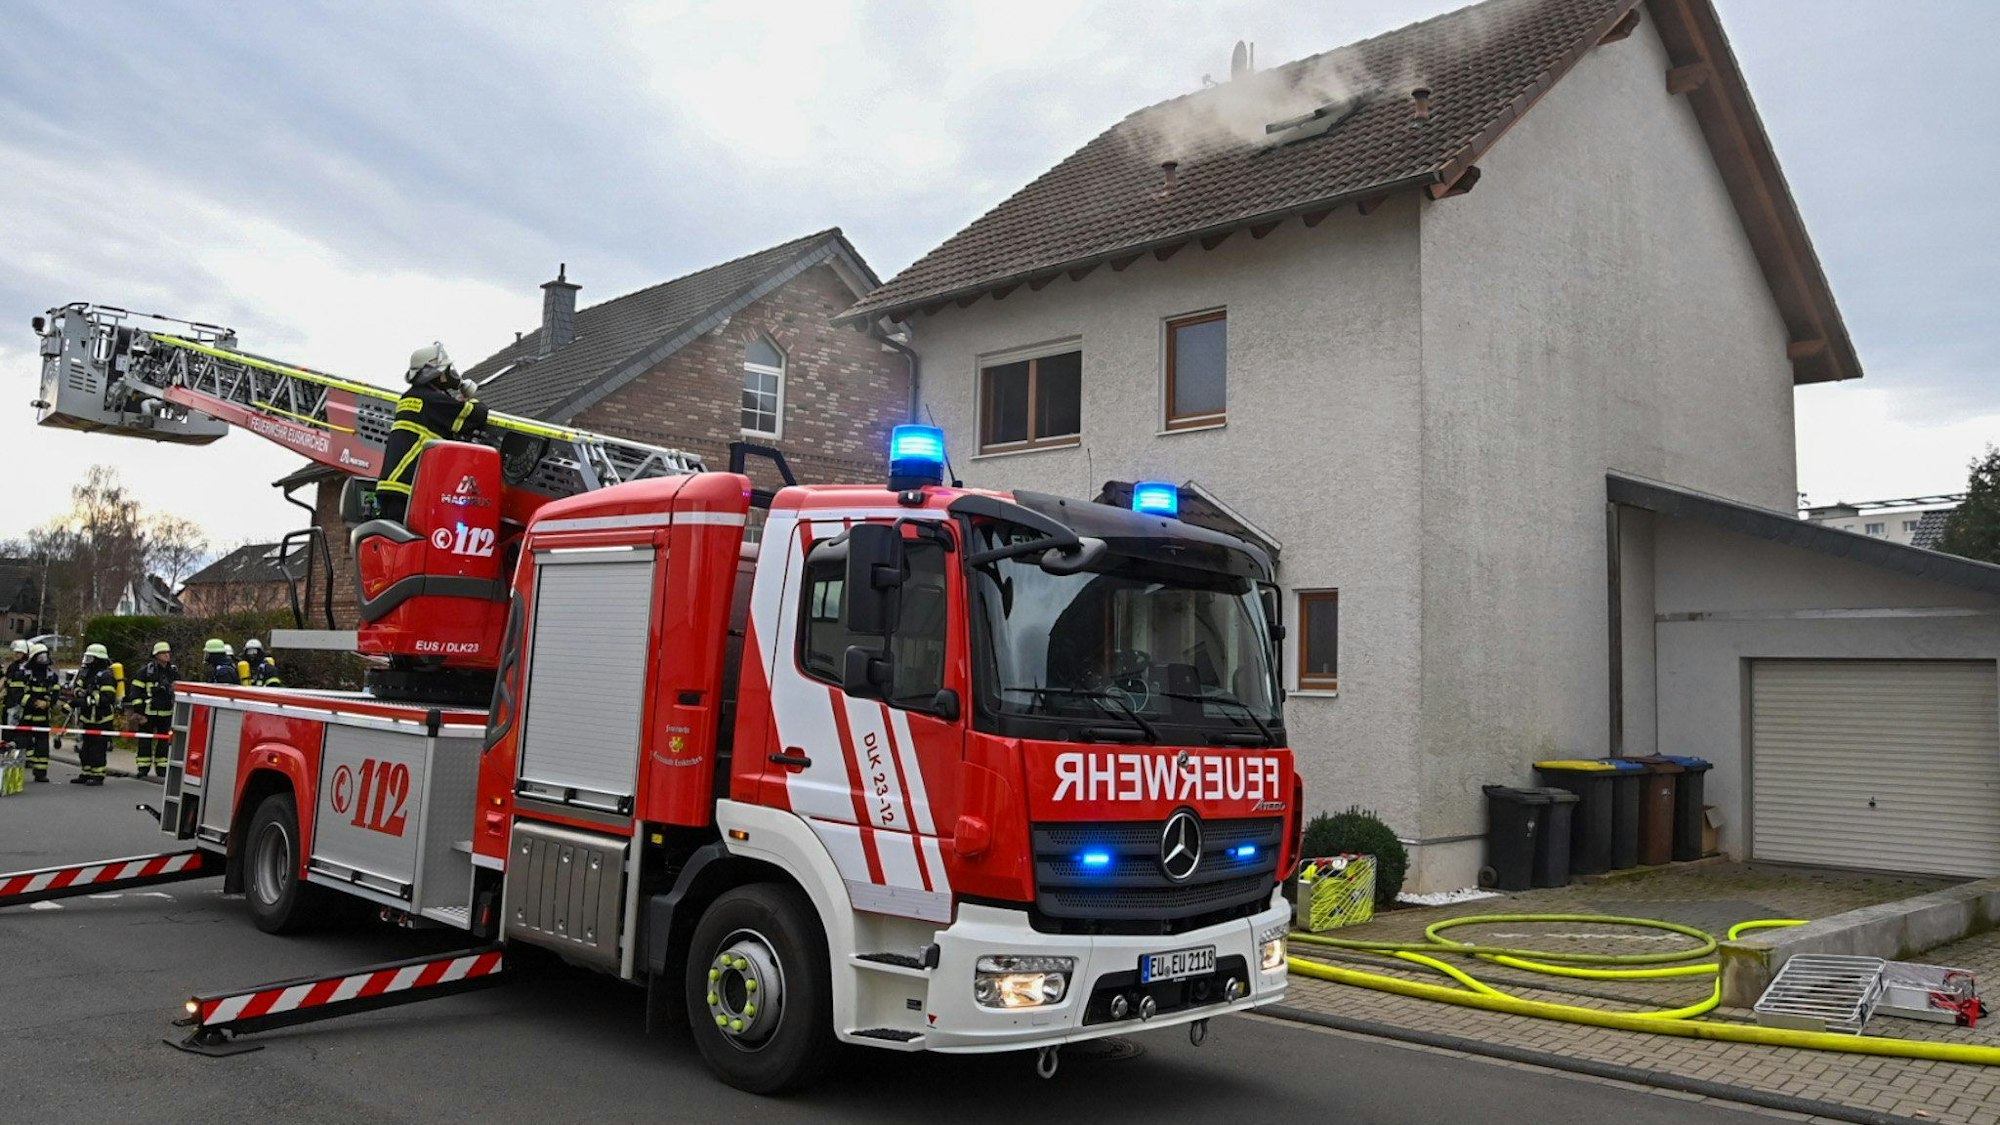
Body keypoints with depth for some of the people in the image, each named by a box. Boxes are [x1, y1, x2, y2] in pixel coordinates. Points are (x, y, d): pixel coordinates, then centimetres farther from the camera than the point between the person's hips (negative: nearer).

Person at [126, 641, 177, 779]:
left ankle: (162, 768, 13)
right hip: (148, 713, -4)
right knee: (145, 741, 2)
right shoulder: (145, 672, -5)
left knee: (164, 741, 6)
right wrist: (139, 712, -11)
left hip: (166, 714, 4)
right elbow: (135, 693, -6)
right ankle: (143, 768, 10)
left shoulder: (174, 672, 10)